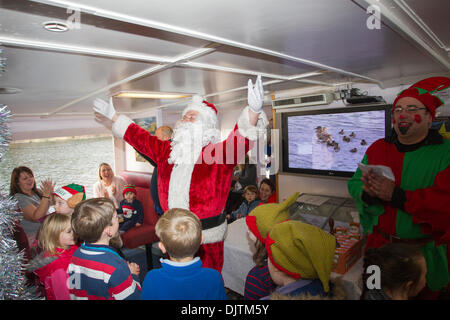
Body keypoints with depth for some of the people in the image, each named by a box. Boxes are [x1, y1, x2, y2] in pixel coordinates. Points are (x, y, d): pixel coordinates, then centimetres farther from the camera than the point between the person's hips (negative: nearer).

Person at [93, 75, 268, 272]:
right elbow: (140, 138, 20)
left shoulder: (218, 153, -9)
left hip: (207, 235, -5)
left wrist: (254, 112, -45)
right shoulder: (167, 151, 8)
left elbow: (240, 139, -27)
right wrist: (114, 118, 27)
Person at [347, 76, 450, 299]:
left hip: (425, 252, -2)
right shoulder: (376, 149, 1)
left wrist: (396, 195, -31)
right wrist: (367, 192, -24)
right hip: (379, 244, 3)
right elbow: (354, 184, -2)